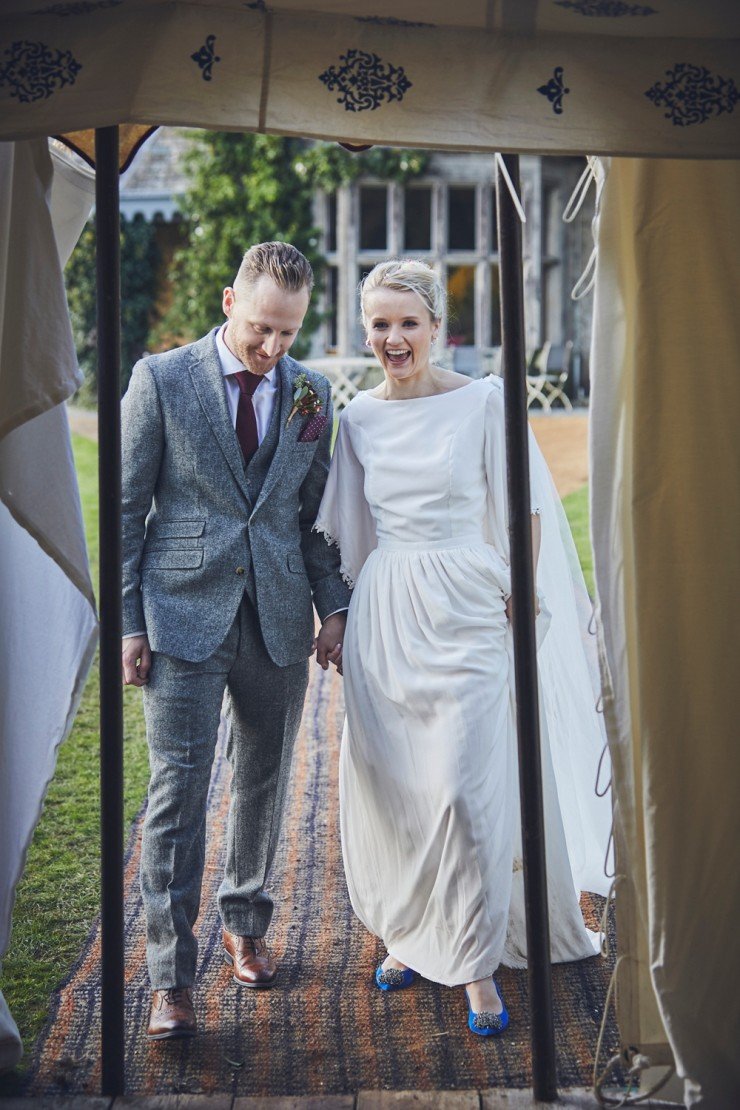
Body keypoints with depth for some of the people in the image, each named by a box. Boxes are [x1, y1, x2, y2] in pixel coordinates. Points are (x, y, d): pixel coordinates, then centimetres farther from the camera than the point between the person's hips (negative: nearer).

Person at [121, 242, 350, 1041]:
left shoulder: (310, 395, 7)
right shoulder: (160, 380, -3)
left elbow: (315, 512, 13)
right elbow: (128, 509, -2)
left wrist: (334, 605, 5)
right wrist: (128, 622, -6)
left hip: (279, 618, 4)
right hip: (184, 615, -3)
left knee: (265, 783, 13)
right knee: (178, 788, -6)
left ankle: (245, 923, 34)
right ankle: (171, 976, 0)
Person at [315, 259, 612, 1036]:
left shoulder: (483, 401, -5)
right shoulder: (359, 417, 8)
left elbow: (521, 513, -1)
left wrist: (518, 598, -6)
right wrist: (337, 616, 14)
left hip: (464, 613, -4)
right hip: (383, 618, 4)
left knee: (463, 791, -7)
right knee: (387, 787, 9)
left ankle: (477, 964, 8)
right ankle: (409, 935, 28)